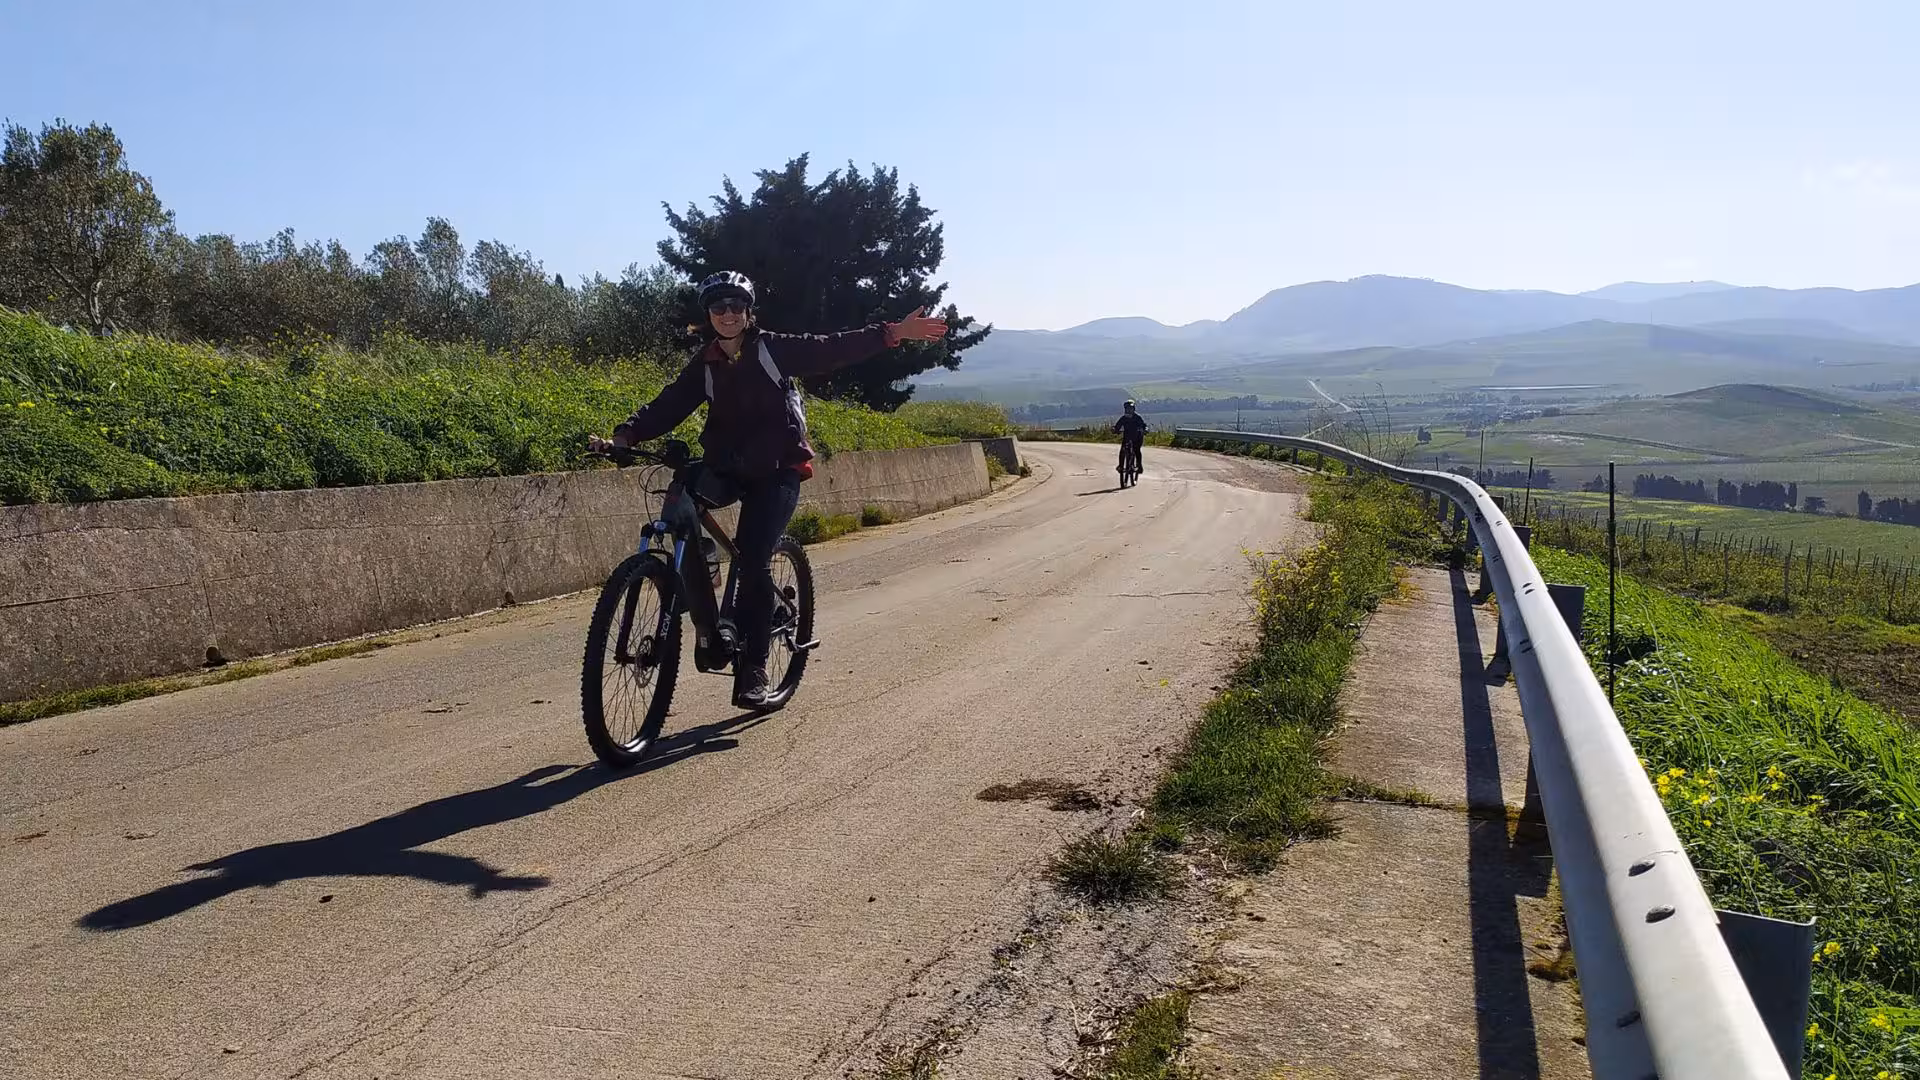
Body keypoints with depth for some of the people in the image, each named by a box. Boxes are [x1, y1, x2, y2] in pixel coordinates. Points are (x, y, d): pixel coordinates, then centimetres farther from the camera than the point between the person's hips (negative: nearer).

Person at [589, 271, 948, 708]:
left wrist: (894, 332, -19)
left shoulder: (774, 348, -3)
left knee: (753, 561, -18)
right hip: (727, 467, 4)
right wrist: (624, 436, -18)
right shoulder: (704, 365, 7)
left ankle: (753, 669, -7)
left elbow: (835, 349, -9)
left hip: (776, 471, -4)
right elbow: (667, 405, -2)